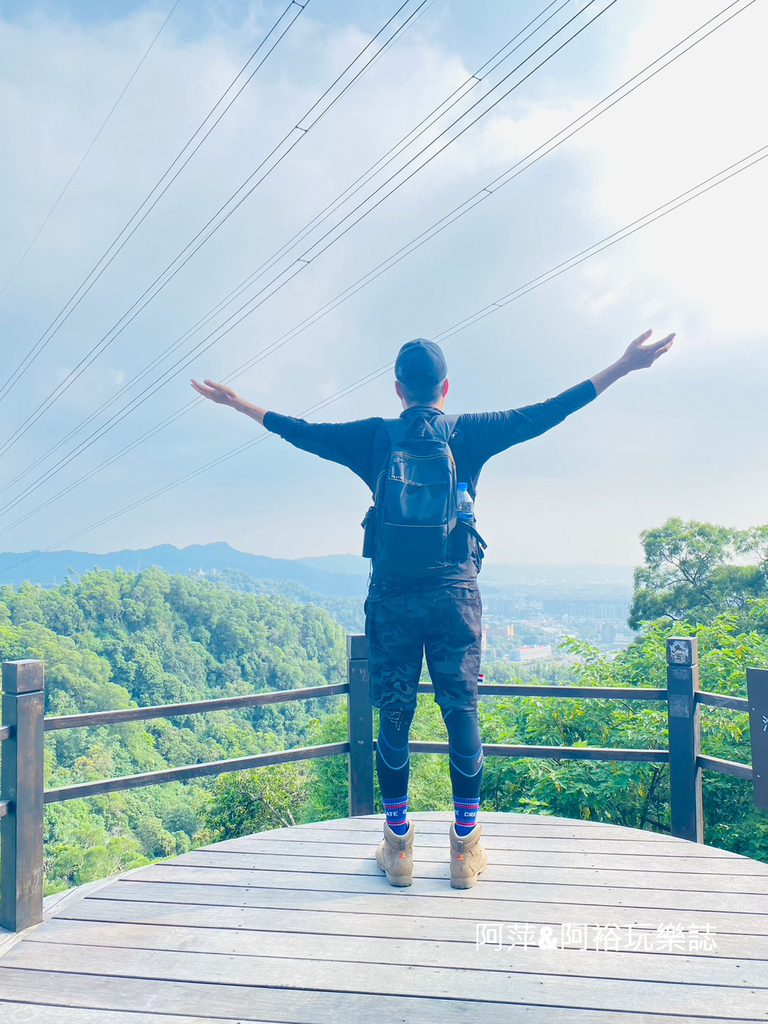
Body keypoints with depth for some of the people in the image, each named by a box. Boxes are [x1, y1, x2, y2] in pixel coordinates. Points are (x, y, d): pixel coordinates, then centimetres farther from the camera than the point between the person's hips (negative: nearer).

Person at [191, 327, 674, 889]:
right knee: (462, 712, 7)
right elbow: (546, 413, 4)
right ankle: (466, 847, 15)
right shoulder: (469, 433, 3)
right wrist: (621, 367, 9)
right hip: (454, 594, 0)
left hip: (391, 595, 1)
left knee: (394, 717, 8)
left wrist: (236, 402, 28)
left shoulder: (375, 436, 6)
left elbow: (302, 432, 13)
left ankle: (399, 845, 17)